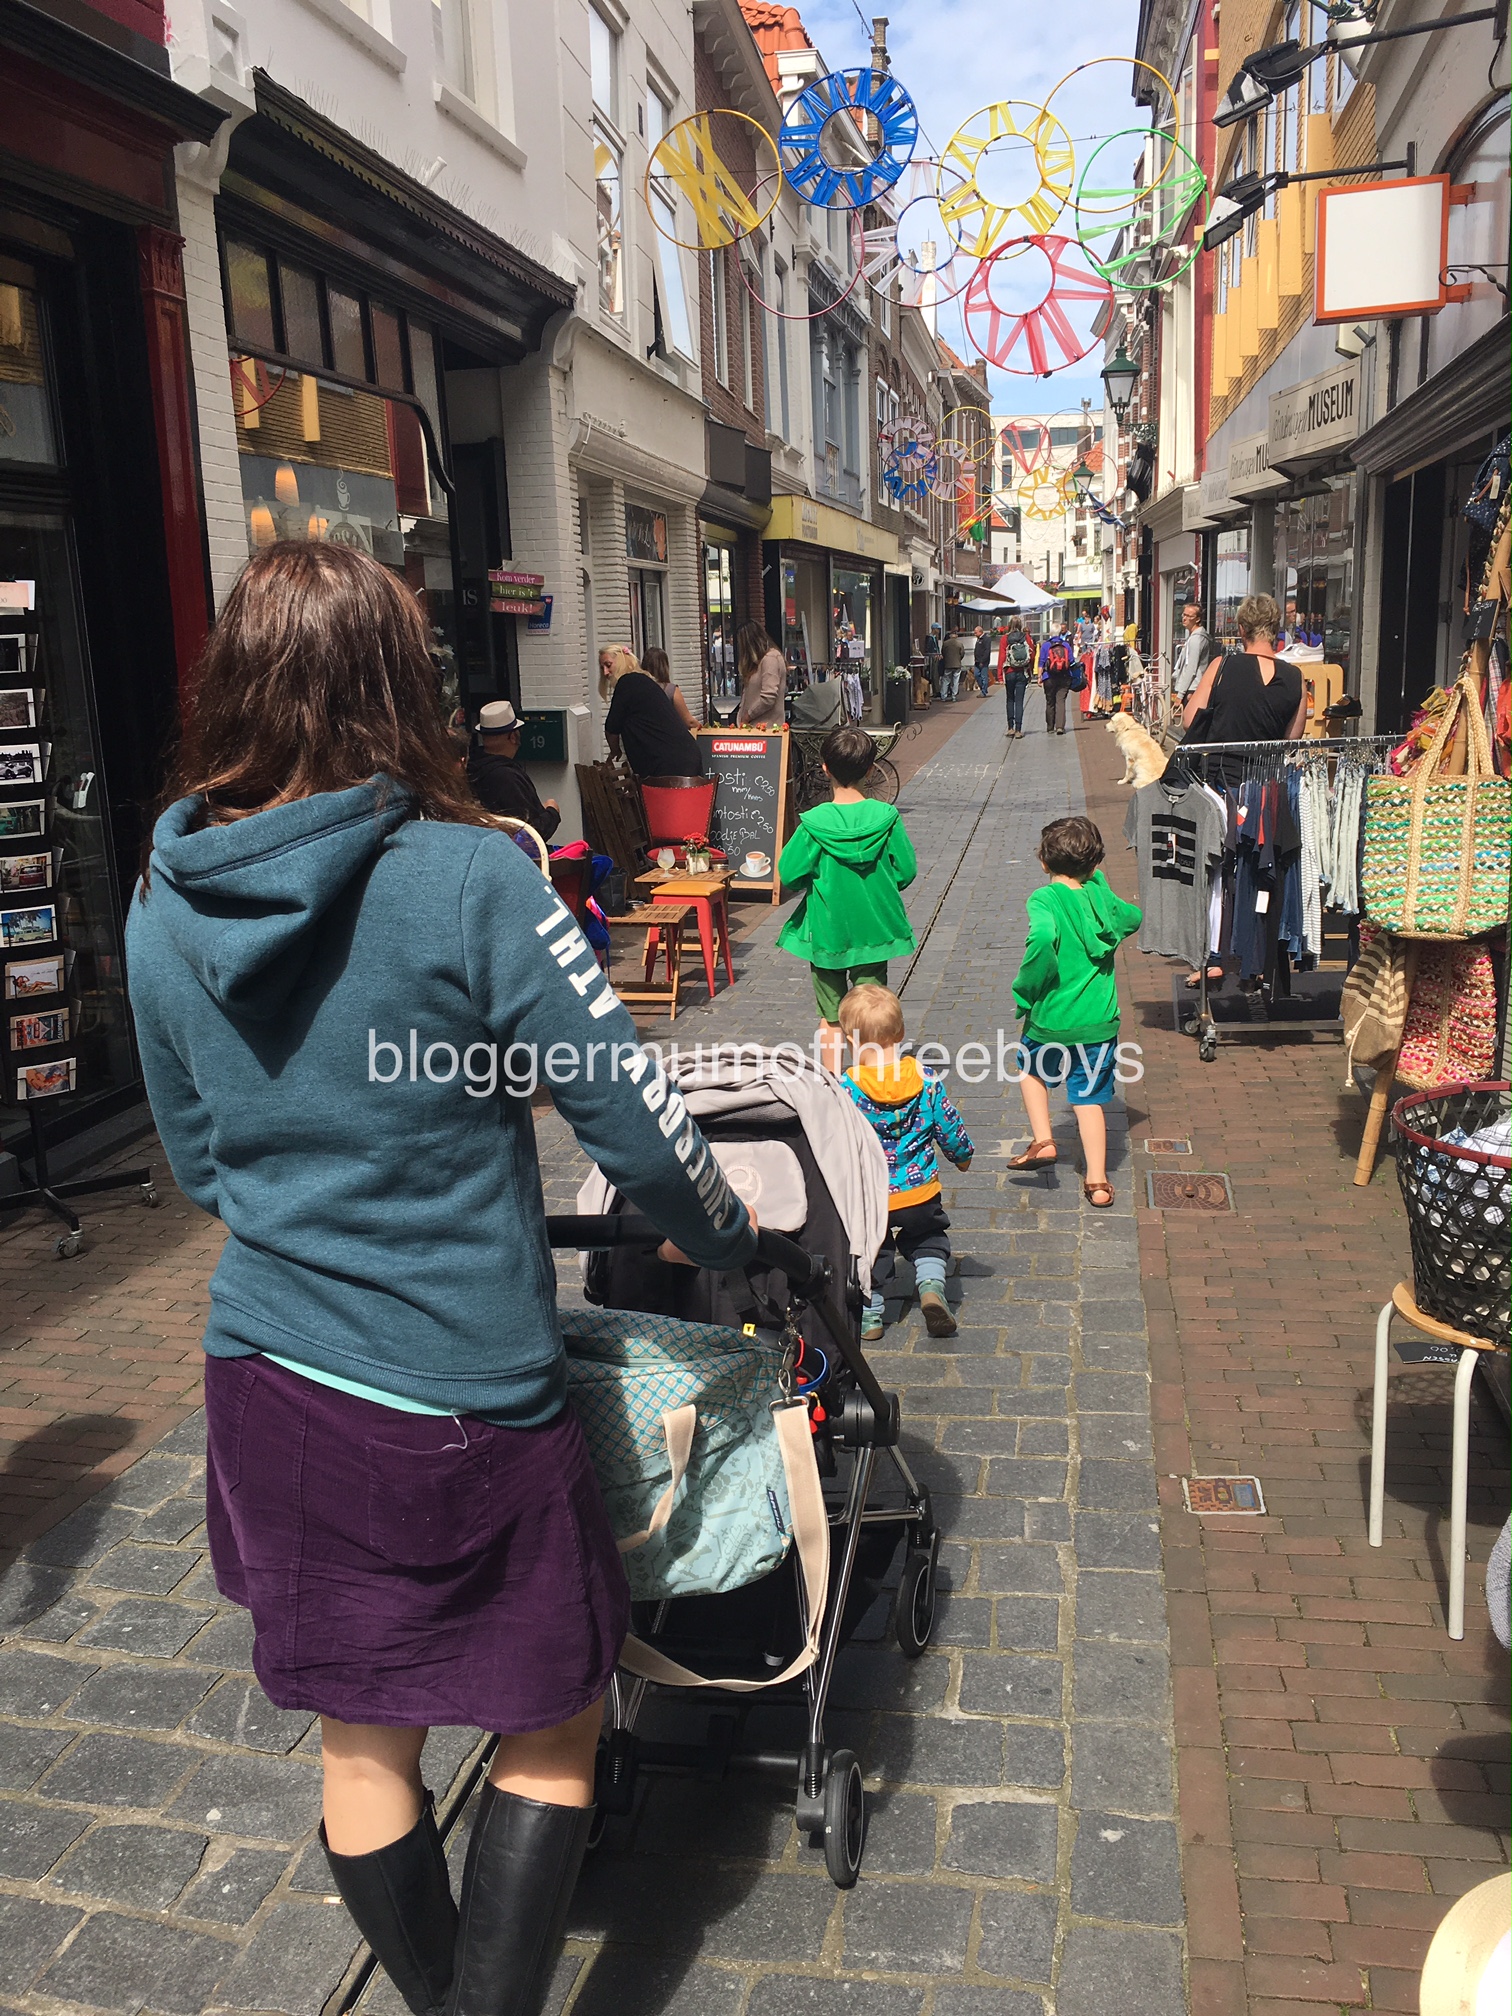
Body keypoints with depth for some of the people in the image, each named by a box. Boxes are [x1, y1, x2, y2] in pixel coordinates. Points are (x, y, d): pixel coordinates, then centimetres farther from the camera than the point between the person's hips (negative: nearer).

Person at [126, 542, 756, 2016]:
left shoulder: (161, 903, -1)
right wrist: (721, 1244, 4)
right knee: (552, 1724, 17)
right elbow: (637, 1124, -15)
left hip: (264, 1380, 6)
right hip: (458, 1402, -6)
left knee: (364, 1747, 22)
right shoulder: (467, 878, -18)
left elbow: (196, 1162, 11)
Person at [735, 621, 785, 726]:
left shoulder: (770, 658, -12)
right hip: (754, 725, 9)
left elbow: (768, 698, -19)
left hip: (766, 725, -9)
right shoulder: (759, 660, 17)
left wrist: (747, 717, -9)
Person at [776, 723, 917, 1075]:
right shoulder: (886, 818, -11)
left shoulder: (814, 824, -15)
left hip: (826, 931, -1)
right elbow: (906, 872, -5)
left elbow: (789, 875, -11)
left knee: (831, 1018, 12)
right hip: (874, 929, 1)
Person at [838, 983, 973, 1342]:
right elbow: (949, 1126, 0)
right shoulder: (925, 1080, -11)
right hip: (920, 1193, 2)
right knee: (928, 1241, 25)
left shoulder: (846, 1089, -19)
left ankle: (869, 1314, 23)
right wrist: (962, 1154, 20)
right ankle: (931, 1286, 1)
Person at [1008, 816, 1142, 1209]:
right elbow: (1133, 917, 21)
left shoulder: (1044, 899, -15)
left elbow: (1042, 939, -35)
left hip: (1051, 1019, -3)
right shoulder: (1100, 894, 0)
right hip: (1099, 1022, 3)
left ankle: (1042, 1140, 18)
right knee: (1090, 1099, 12)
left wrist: (1026, 992, -22)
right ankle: (1097, 1182, 13)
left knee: (1031, 1069, 27)